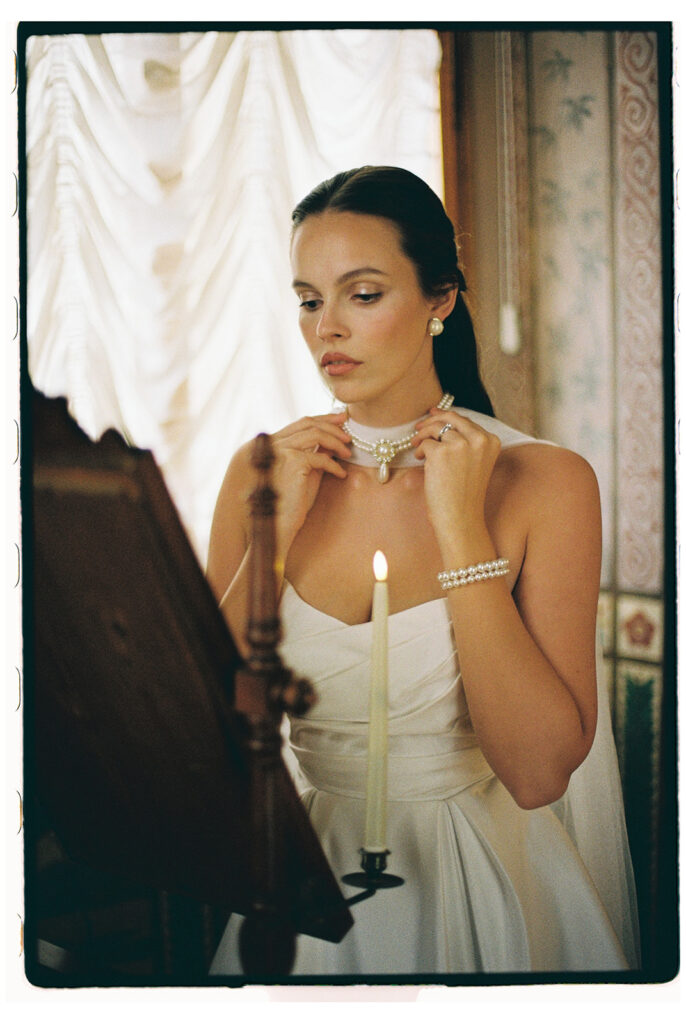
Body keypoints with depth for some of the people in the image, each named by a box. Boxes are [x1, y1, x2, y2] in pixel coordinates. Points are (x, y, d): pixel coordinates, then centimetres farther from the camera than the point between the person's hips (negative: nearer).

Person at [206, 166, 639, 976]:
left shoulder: (546, 481, -9)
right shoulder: (262, 475, 0)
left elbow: (537, 772, -16)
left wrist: (461, 530, -18)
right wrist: (275, 532, -11)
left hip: (481, 880, -2)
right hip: (313, 870, 2)